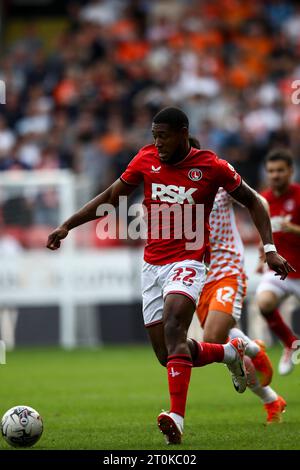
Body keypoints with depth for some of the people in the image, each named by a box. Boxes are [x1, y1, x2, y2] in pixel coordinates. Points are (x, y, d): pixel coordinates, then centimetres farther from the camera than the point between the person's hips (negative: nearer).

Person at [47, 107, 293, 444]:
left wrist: (269, 249, -2)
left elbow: (251, 202, 6)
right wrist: (67, 226, 10)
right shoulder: (146, 159, 4)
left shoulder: (211, 166, -5)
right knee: (168, 356, 4)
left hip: (188, 262, -5)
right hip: (152, 264, 5)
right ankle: (230, 353, 32)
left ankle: (177, 418, -37)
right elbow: (111, 197, 15)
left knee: (173, 328, -30)